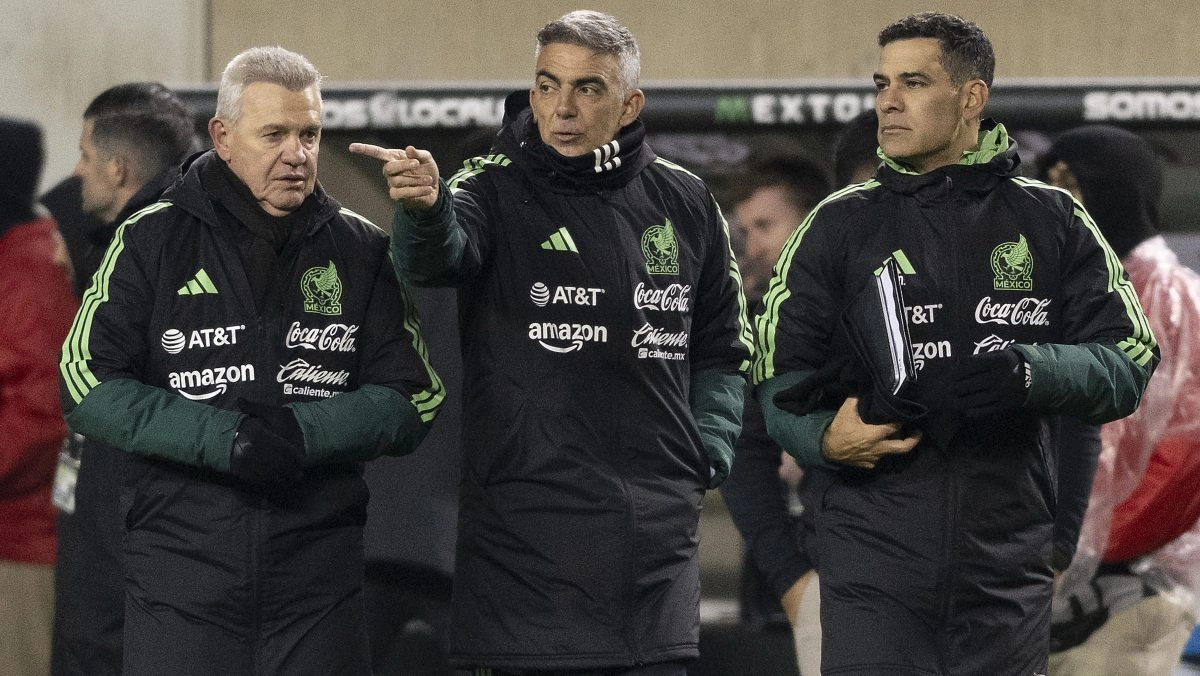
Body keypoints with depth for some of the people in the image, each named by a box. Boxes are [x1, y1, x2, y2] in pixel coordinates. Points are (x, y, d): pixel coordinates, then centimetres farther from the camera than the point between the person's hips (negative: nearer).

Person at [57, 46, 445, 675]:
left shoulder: (359, 250, 7)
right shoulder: (152, 239, 1)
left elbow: (413, 400, 4)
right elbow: (89, 387, -5)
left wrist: (301, 431, -14)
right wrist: (225, 438, -16)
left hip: (319, 576, 2)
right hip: (182, 570, -2)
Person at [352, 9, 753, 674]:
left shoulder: (683, 203, 10)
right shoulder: (498, 189, -3)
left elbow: (720, 350, 21)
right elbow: (437, 255, -27)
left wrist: (706, 456, 7)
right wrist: (424, 207, -49)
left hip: (657, 532, 4)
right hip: (529, 527, -4)